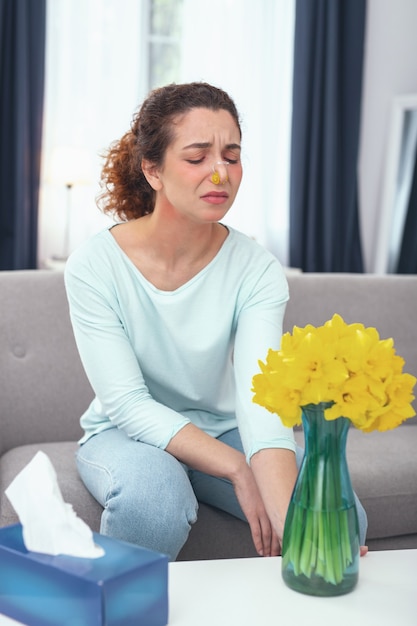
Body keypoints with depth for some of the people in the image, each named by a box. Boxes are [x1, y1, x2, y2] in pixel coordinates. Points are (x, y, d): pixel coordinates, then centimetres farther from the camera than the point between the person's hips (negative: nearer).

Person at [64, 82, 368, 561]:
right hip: (125, 435, -1)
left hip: (222, 432, 2)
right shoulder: (93, 266, -17)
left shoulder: (257, 271, -14)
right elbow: (128, 404, -20)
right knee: (152, 490, -36)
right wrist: (237, 471, -31)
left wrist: (290, 521, -44)